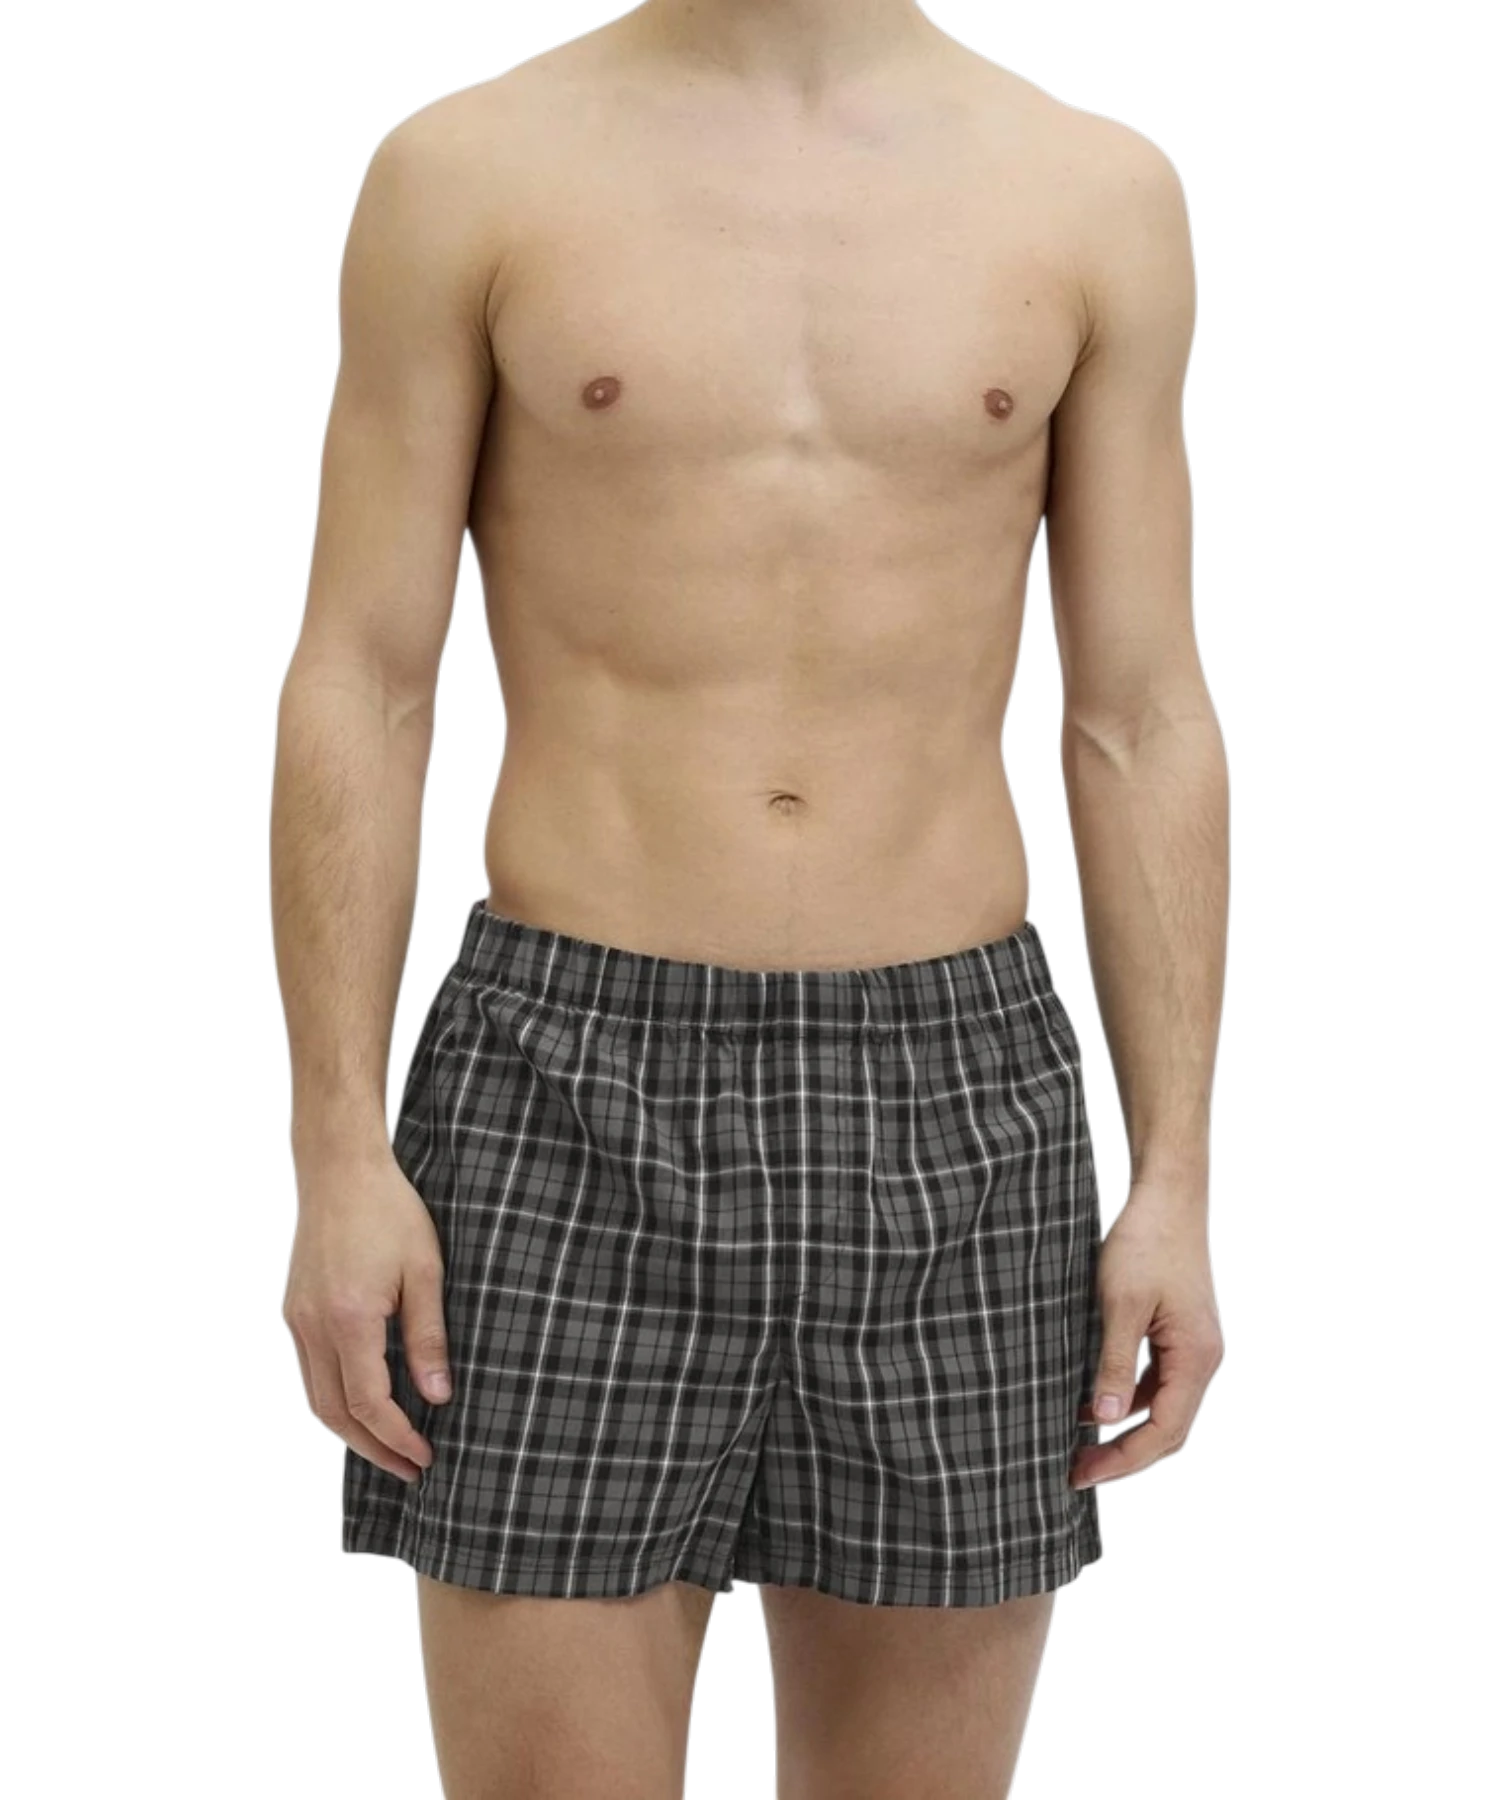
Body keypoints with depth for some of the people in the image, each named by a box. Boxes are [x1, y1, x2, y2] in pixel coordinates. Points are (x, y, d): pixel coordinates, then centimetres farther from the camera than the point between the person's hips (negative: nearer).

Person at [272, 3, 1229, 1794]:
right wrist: (338, 1157, -8)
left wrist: (1175, 1180, -1)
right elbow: (358, 690, 0)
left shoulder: (1095, 191, 5)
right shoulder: (462, 168, 1)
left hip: (954, 1105, 2)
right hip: (570, 1104, -1)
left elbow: (1144, 728, 4)